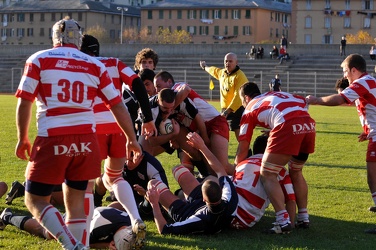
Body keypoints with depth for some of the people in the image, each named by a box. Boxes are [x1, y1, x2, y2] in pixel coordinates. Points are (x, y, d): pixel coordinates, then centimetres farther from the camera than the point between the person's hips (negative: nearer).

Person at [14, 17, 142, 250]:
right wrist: (132, 139, 20)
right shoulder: (95, 65, 11)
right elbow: (117, 105, 11)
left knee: (35, 200, 7)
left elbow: (24, 102, 0)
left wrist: (23, 139, 11)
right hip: (86, 140, 3)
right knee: (76, 201, 15)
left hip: (53, 140, -3)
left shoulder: (39, 60, 5)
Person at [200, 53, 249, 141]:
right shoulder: (221, 72, 10)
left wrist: (228, 111, -31)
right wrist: (205, 67, 57)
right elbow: (214, 70, 36)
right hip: (224, 110, 8)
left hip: (237, 110, -8)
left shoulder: (240, 76, -16)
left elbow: (238, 96, -24)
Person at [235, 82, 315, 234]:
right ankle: (303, 218, 26)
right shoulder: (278, 95, 36)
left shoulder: (250, 108, 21)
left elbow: (243, 148, 22)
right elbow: (303, 102, 24)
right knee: (295, 172, 27)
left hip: (288, 127, -6)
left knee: (267, 175, 5)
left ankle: (283, 221, -7)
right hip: (309, 124, 6)